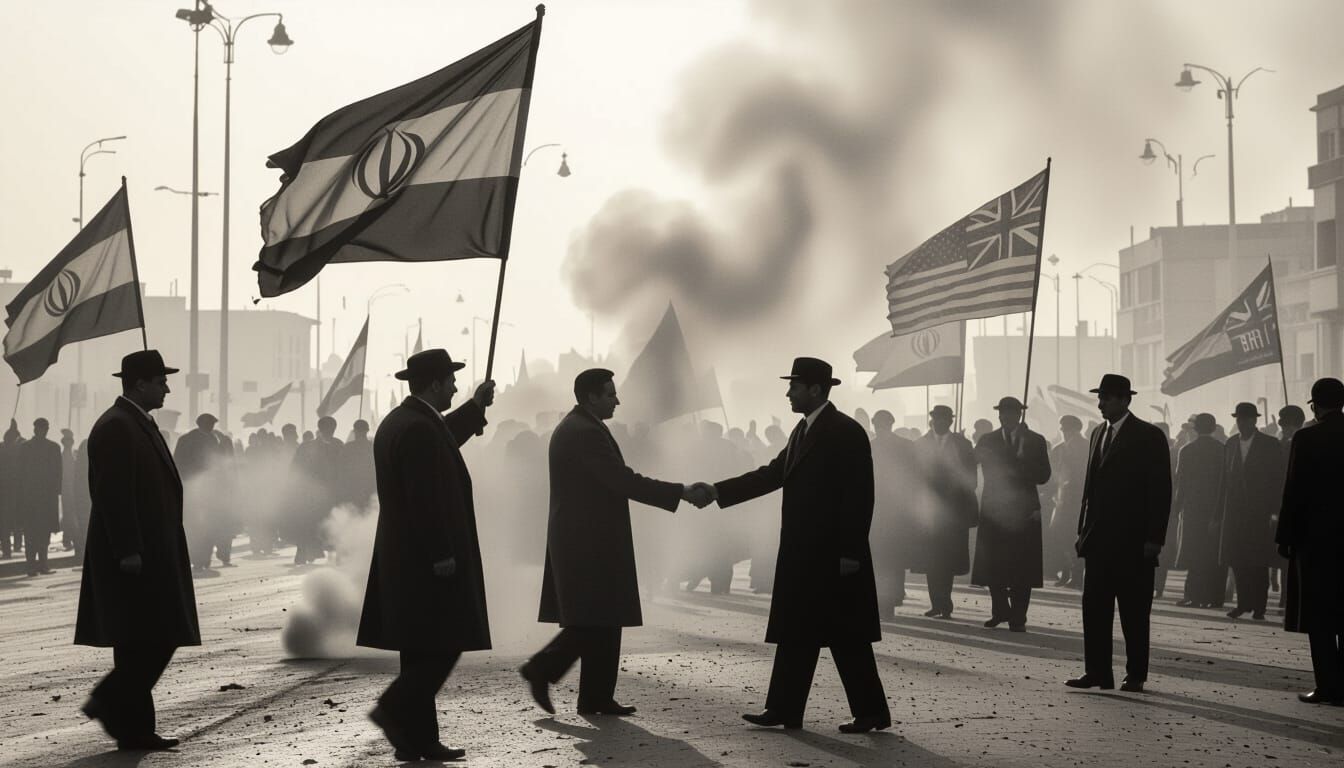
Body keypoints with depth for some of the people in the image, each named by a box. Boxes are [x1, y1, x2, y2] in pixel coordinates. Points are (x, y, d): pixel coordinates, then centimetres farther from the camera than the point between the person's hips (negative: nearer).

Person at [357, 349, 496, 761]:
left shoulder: (398, 421, 13)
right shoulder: (418, 429, -18)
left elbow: (441, 443, 34)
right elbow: (427, 499, -23)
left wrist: (475, 407, 38)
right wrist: (442, 556, -21)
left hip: (405, 557, 10)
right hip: (430, 558, -10)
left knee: (423, 651, 11)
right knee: (445, 646, -5)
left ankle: (416, 738, 12)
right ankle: (395, 708, -10)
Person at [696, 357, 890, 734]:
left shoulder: (846, 432, -13)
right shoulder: (803, 431, 14)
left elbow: (859, 496, -17)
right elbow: (773, 474, 15)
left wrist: (850, 553, -19)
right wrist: (719, 491, 7)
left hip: (834, 555, -9)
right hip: (804, 553, 9)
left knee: (846, 638, -3)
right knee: (796, 634, 10)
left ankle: (871, 712, 5)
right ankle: (783, 711, 15)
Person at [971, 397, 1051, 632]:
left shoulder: (1035, 441, 6)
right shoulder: (988, 441, 10)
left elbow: (1043, 476, 0)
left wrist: (1017, 471, -12)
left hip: (1023, 510, -2)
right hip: (994, 507, 2)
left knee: (1021, 567, -3)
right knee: (992, 565, 2)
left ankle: (1018, 618, 3)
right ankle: (1000, 611, 19)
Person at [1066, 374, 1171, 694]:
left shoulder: (1148, 437, -6)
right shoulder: (1099, 434, 14)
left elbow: (1161, 490, -8)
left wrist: (1154, 538, -13)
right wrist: (1084, 530, 10)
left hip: (1133, 540, -6)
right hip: (1099, 537, 6)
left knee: (1134, 611, 0)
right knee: (1094, 607, 3)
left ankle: (1135, 675, 6)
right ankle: (1097, 672, 7)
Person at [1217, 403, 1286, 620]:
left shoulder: (1269, 445, 0)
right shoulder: (1230, 445, 13)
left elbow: (1278, 480, -3)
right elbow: (1225, 480, 12)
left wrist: (1275, 511, -11)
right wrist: (1221, 513, 7)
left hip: (1259, 512, -4)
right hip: (1235, 511, 4)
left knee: (1259, 562, -2)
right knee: (1237, 560, 2)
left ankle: (1259, 606, 4)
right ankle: (1243, 603, 11)